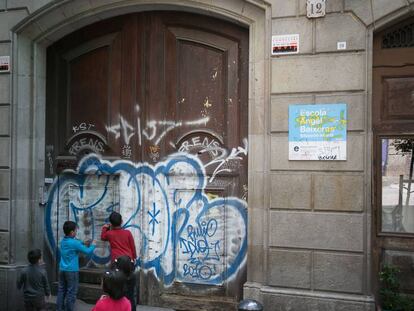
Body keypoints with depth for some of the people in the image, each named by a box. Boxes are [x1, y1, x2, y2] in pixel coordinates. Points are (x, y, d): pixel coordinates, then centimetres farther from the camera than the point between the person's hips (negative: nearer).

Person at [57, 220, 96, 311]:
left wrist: (83, 243, 15)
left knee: (61, 290, 11)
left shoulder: (63, 241, 6)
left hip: (62, 269, 7)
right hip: (71, 271, -7)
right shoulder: (74, 243, -17)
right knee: (71, 292, 1)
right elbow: (88, 251, -15)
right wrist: (93, 245, 2)